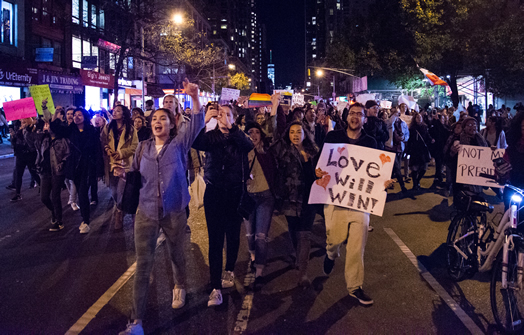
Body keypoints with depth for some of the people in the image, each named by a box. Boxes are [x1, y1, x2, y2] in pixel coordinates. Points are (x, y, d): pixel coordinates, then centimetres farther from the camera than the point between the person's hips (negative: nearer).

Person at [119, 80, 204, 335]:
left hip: (174, 211, -1)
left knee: (176, 253, 19)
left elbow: (197, 124, -19)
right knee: (143, 264, -2)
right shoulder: (143, 147, 5)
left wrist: (194, 98, -33)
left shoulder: (179, 144, -4)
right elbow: (134, 173, 16)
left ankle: (180, 287, 50)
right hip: (146, 211, 2)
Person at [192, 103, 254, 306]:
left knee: (233, 235, 12)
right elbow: (195, 143, -18)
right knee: (215, 239, -3)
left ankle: (229, 270, 38)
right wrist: (204, 120, -27)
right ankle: (216, 287, -1)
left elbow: (249, 145, -20)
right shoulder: (211, 137, 3)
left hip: (235, 193, 1)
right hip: (214, 193, -1)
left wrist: (231, 128, -28)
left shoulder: (239, 138, 3)